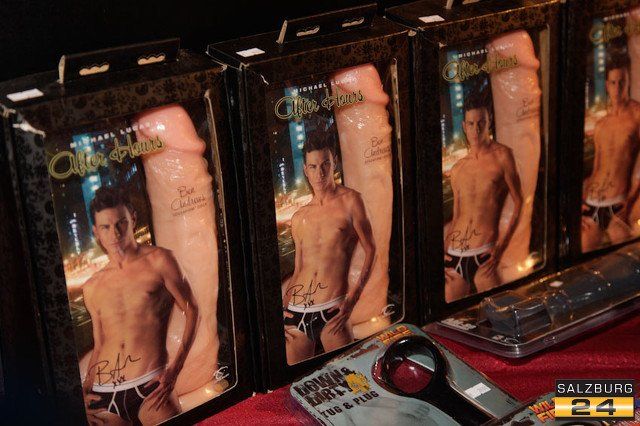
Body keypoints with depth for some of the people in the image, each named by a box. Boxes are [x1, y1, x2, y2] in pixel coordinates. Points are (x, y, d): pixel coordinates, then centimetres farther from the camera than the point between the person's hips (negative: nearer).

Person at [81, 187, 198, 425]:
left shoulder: (158, 261, 4)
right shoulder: (92, 288, 14)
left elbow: (192, 311, 1)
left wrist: (175, 367, -9)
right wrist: (84, 390, 7)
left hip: (150, 387, -3)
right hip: (103, 396, 4)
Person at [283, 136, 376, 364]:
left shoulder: (349, 201, 3)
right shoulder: (299, 218, 16)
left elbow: (371, 251, 1)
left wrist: (354, 295, -11)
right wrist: (282, 304, 8)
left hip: (331, 311, -4)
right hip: (296, 312, 4)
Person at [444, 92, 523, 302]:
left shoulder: (502, 156, 1)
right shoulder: (458, 169, 15)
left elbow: (519, 204, -3)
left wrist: (501, 247, -12)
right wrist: (442, 250, 8)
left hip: (484, 255, -4)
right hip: (454, 256, 5)